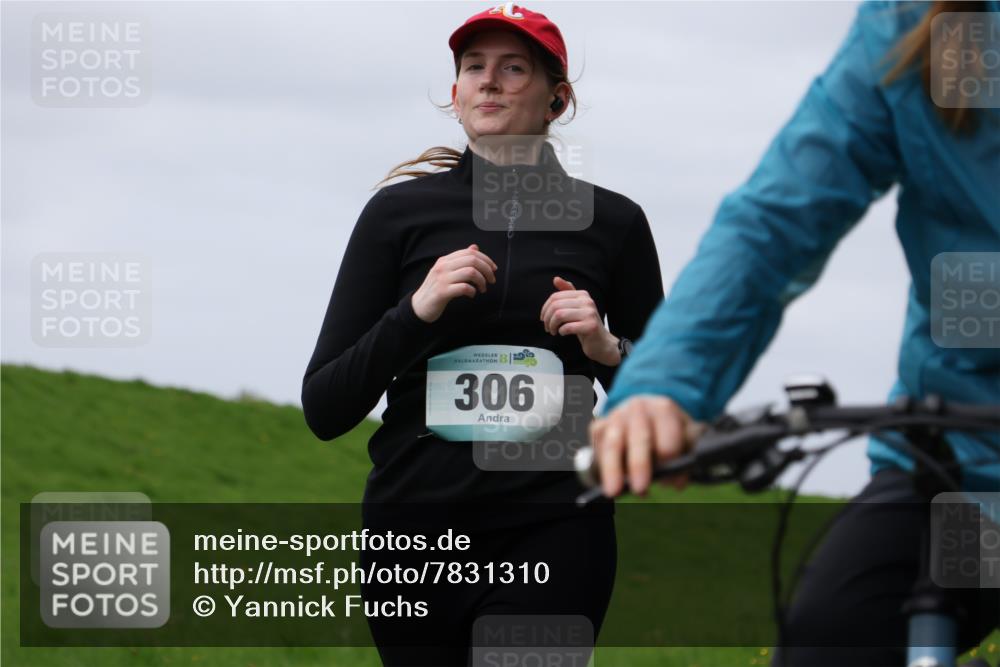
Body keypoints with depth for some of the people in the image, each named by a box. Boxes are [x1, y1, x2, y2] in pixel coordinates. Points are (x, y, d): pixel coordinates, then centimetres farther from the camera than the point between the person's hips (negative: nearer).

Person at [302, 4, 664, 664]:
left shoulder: (612, 222, 6)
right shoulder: (399, 213, 6)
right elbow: (323, 409, 2)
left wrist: (609, 354, -7)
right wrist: (416, 311, -12)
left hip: (552, 538, -2)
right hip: (414, 532, 2)